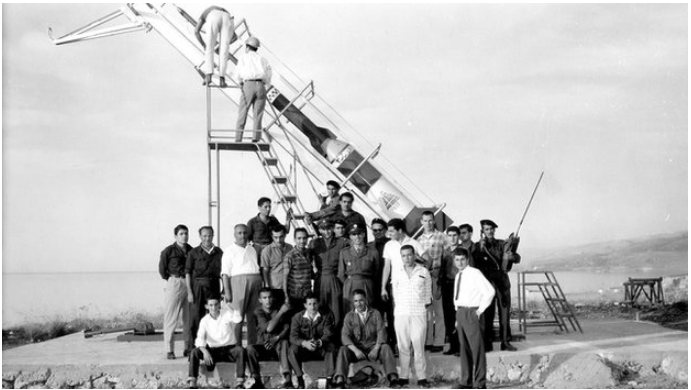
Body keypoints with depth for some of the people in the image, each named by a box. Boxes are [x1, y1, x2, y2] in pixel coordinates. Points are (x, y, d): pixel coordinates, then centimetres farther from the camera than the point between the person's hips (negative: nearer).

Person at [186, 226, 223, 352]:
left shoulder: (218, 252, 10)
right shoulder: (193, 253, 2)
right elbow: (188, 272, -1)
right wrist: (189, 291, -8)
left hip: (214, 286, 3)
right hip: (198, 286, -3)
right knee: (195, 316, -4)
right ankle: (192, 347, -1)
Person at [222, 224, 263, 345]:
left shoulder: (252, 250, 22)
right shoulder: (230, 251, 4)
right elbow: (225, 273, -3)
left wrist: (261, 287, 14)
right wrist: (227, 292, -12)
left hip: (255, 282, 5)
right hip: (238, 281, -5)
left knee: (254, 317, 5)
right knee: (237, 316, -7)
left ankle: (253, 344, 10)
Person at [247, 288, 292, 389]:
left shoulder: (279, 310, 5)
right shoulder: (258, 312, 0)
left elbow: (287, 328, -7)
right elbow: (268, 328, -16)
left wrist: (276, 338, -24)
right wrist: (280, 313, -18)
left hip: (277, 345, 0)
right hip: (263, 346, 0)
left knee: (284, 342, -35)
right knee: (250, 348, -31)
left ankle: (287, 379, -44)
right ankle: (257, 381, -23)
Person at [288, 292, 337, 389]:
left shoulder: (326, 316, -2)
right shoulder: (297, 317, -3)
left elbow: (328, 334, -14)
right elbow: (293, 337, -14)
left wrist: (318, 342, -38)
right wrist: (305, 343, -37)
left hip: (321, 349, 0)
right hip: (304, 349, 0)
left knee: (331, 347, -31)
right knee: (292, 349, -30)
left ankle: (329, 380, -27)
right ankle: (300, 381, -24)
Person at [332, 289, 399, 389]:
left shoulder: (375, 313, 5)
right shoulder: (349, 316, 5)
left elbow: (381, 332, -6)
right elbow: (345, 336, -8)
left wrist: (376, 349, -24)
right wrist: (355, 350, -26)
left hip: (373, 347, 0)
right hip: (356, 348, 0)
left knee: (386, 347, -30)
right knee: (343, 350, -28)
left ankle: (393, 379, -40)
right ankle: (339, 382, -42)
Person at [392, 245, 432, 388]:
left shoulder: (424, 272, 5)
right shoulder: (396, 274, 9)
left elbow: (428, 293, 10)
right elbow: (396, 295, 14)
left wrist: (426, 305, 4)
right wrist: (397, 308, 9)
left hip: (419, 313, -2)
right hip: (401, 313, 2)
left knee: (419, 346, -5)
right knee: (403, 347, 1)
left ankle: (422, 377, -1)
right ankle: (404, 377, 6)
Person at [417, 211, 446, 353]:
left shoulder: (442, 237, -1)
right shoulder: (419, 240, 13)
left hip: (437, 275, -4)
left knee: (438, 309, -1)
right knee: (426, 309, 7)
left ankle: (438, 342, 3)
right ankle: (427, 341, 14)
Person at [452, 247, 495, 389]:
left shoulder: (474, 273, -9)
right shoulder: (458, 276, 14)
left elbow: (490, 291, -16)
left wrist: (480, 309, -13)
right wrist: (458, 312, 15)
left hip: (472, 313, -7)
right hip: (460, 312, 8)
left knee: (477, 348, -5)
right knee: (464, 348, 11)